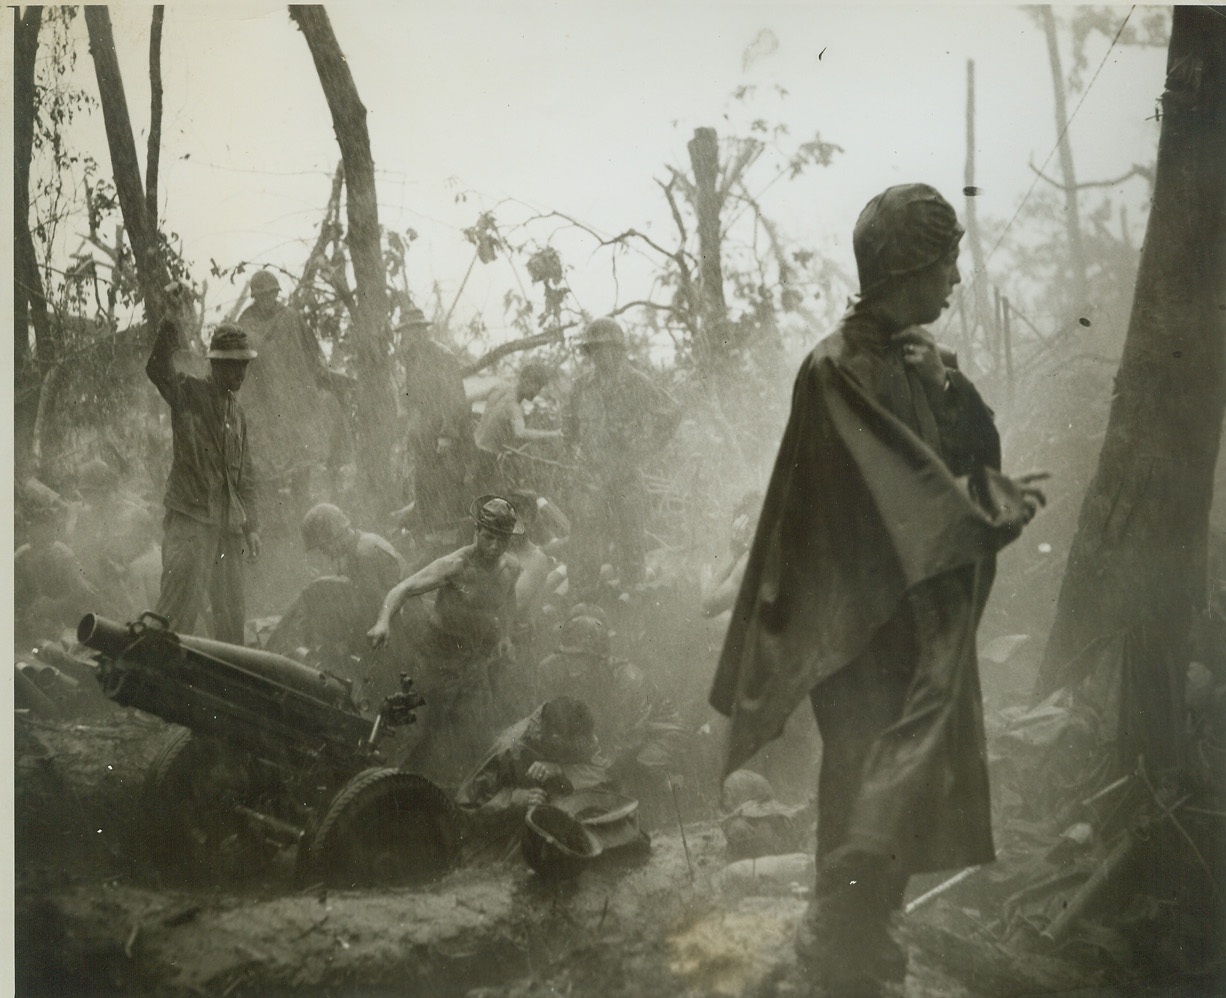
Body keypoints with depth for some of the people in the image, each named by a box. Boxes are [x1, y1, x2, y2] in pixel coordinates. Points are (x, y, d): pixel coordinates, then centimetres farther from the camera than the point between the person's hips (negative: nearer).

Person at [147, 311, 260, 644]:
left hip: (228, 524, 7)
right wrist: (168, 334, -41)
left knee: (232, 613, 9)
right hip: (190, 516, -7)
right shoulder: (188, 393, -2)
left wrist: (251, 526, 18)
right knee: (182, 604, -13)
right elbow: (157, 370, -24)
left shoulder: (236, 411, 17)